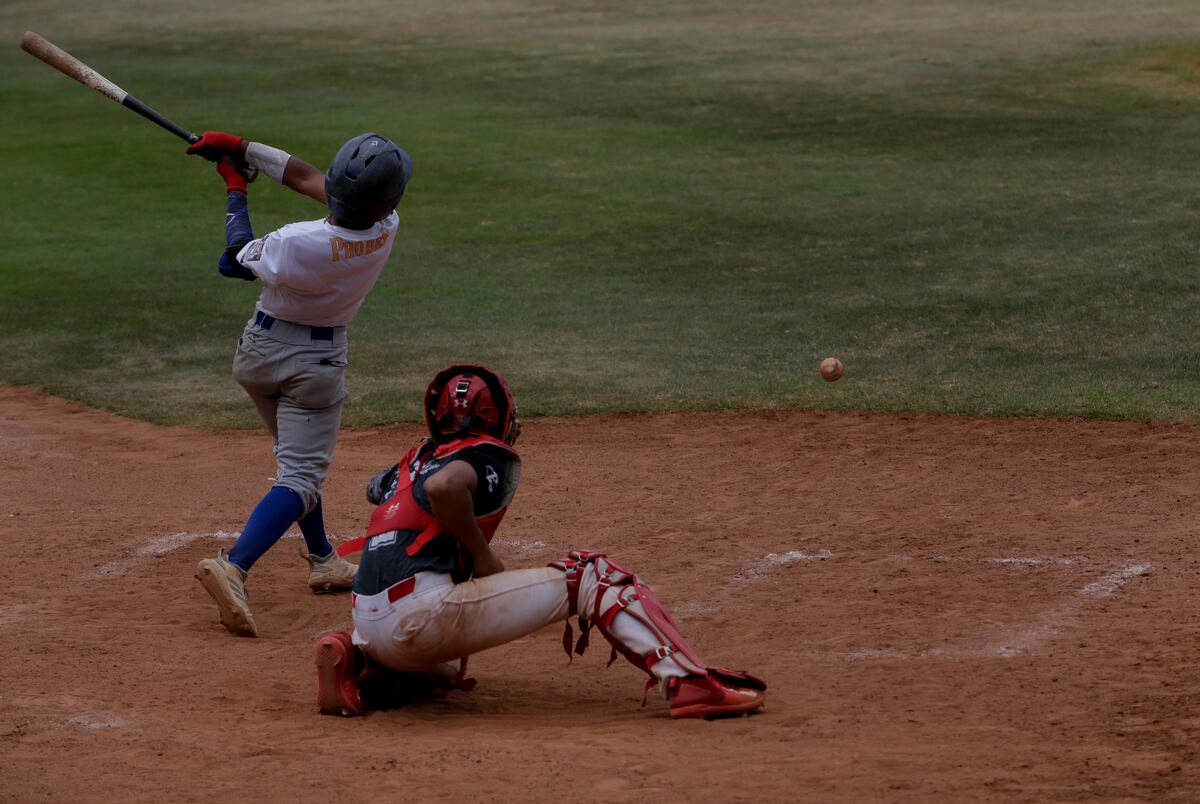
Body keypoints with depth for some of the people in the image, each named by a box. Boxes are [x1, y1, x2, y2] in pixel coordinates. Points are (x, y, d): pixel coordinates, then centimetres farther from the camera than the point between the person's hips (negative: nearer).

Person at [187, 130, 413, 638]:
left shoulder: (299, 245, -30)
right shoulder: (386, 230, -21)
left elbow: (238, 259, -8)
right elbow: (309, 180, -9)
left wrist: (235, 187, 2)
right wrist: (242, 149, -5)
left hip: (259, 348, 1)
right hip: (316, 360, -1)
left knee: (297, 458, 23)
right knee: (301, 477, -3)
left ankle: (322, 559, 34)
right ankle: (234, 566, -24)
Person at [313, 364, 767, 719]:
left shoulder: (414, 461, 23)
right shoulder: (493, 458, 1)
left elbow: (376, 490, 45)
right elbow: (443, 486, -21)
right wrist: (482, 553, -9)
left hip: (367, 627, 8)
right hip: (420, 616, -8)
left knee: (443, 670, 42)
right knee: (590, 575, -2)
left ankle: (355, 666, 10)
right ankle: (687, 680, -17)